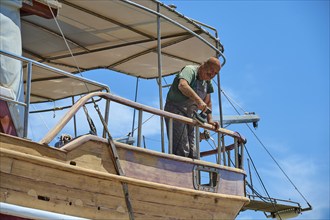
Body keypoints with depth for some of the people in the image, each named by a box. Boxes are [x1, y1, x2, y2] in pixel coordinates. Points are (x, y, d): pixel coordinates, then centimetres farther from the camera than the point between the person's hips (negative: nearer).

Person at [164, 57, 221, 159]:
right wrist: (198, 100, -45)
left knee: (193, 153, 4)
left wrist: (209, 120, 7)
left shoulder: (207, 81, 14)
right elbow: (182, 85, -35)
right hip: (175, 109, -9)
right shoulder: (190, 70, -13)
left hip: (190, 115, 9)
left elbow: (207, 102, 21)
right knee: (182, 150, -20)